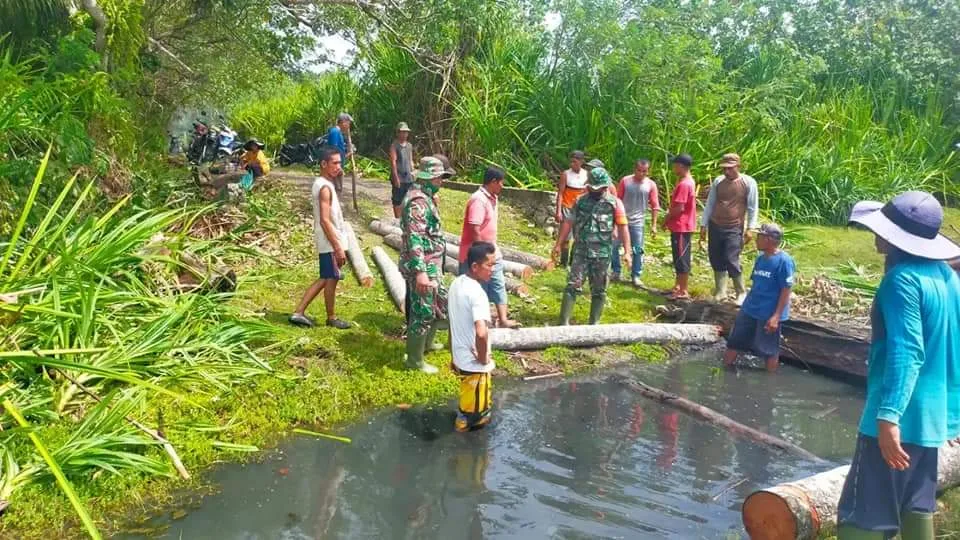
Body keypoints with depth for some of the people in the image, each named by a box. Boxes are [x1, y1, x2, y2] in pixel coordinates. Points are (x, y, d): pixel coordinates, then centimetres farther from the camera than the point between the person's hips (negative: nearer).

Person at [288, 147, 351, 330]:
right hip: (330, 243, -10)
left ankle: (299, 312, 17)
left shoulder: (321, 183, 12)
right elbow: (325, 221, -23)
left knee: (325, 279, 16)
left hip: (327, 242, 10)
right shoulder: (325, 187, -19)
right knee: (331, 279, 4)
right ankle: (332, 318, 19)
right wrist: (338, 247, -23)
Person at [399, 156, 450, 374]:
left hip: (432, 265, 11)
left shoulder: (425, 197, 12)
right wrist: (420, 271, -35)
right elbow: (415, 238, -29)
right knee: (423, 312, -1)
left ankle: (426, 343, 41)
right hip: (423, 266, -11)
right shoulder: (418, 201, -21)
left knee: (441, 303, 23)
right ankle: (415, 360, 10)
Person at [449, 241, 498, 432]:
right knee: (475, 409, 14)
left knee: (468, 398, 31)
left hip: (459, 357, 8)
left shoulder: (456, 283, -1)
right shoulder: (477, 293, -28)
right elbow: (481, 333, -42)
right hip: (475, 364, -8)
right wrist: (483, 359, -23)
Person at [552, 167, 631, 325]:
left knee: (598, 290, 8)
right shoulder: (581, 202, 6)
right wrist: (559, 244, 7)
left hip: (602, 254, -1)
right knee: (573, 285, -5)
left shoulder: (614, 204, -2)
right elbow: (568, 223, 10)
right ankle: (564, 322, -4)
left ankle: (594, 323, 19)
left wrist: (627, 251, -12)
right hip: (580, 251, 1)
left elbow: (623, 227, -5)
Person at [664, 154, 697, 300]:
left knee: (681, 258, -4)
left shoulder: (683, 184, -20)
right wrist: (669, 218, 12)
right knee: (679, 258, 16)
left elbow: (679, 208, -23)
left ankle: (683, 291, 2)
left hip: (681, 227, -10)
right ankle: (678, 286, 25)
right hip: (681, 226, 10)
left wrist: (666, 219, -9)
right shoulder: (687, 182, 13)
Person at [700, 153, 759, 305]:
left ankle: (741, 293, 8)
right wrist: (703, 225, 8)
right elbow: (709, 204, 10)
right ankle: (720, 292, 19)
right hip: (715, 227, 5)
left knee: (731, 262, -9)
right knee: (717, 262, 7)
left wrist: (750, 228, -9)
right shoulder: (718, 181, 5)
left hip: (734, 229, -4)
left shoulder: (748, 182, -6)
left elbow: (752, 208, -4)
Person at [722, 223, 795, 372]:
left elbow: (786, 290, -16)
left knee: (769, 349, 7)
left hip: (769, 314, -8)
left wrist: (776, 316, -18)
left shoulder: (784, 261, -17)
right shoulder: (760, 258, 5)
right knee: (734, 342, 14)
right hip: (749, 310, 8)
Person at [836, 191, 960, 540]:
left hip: (900, 417, -9)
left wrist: (888, 416, -31)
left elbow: (906, 353, -27)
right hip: (932, 414, 9)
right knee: (916, 505, 20)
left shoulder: (902, 279, -18)